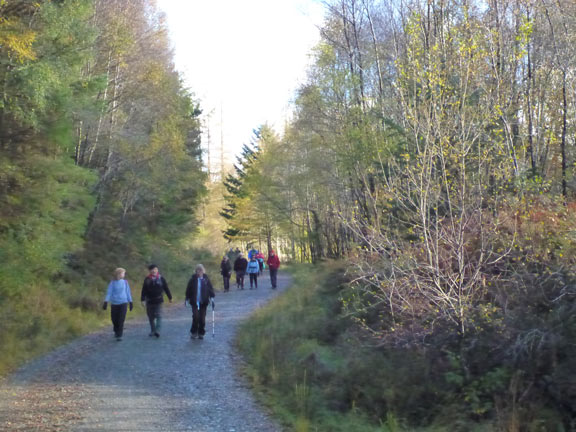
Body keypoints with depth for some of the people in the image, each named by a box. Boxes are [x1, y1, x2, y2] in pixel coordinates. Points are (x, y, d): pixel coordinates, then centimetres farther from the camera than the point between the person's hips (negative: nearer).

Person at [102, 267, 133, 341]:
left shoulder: (125, 282, 4)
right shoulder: (112, 283, -1)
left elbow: (128, 293, 8)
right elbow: (109, 293, -4)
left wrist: (130, 303, 8)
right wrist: (105, 302, -14)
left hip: (123, 303, 0)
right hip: (114, 304, 0)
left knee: (121, 320, -9)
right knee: (114, 320, 6)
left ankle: (119, 335, -4)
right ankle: (116, 331, 34)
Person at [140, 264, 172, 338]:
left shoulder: (161, 278, -1)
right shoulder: (147, 279, 1)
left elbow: (166, 288, 5)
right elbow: (144, 290, 2)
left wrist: (170, 297, 10)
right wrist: (143, 299, -3)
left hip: (158, 301, -2)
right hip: (149, 301, 2)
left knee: (159, 316, -12)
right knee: (151, 317, 10)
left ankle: (157, 331, -16)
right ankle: (153, 331, 21)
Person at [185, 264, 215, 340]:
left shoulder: (206, 279, 1)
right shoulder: (193, 279, -1)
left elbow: (210, 288, 5)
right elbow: (188, 289, 6)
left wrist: (212, 297, -4)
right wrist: (187, 299, 7)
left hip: (204, 302, 1)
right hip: (194, 301, -1)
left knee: (202, 318, 3)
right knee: (195, 316, -11)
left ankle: (201, 333, 15)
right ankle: (193, 333, 6)